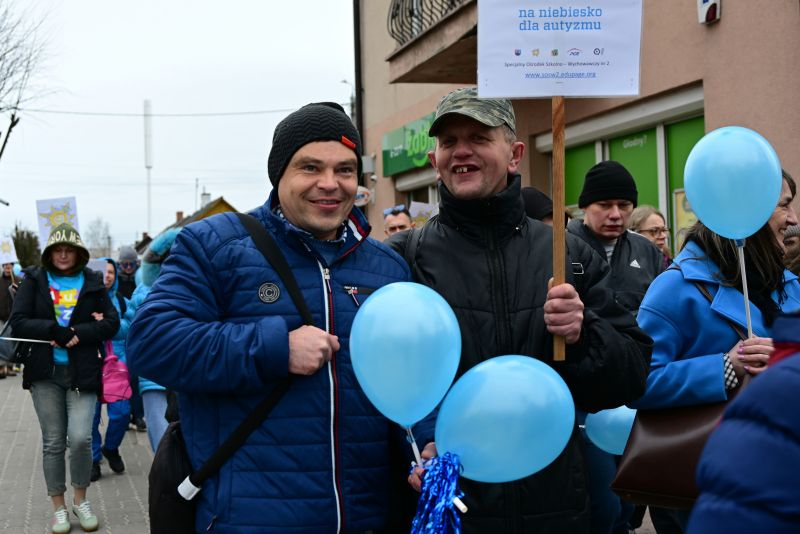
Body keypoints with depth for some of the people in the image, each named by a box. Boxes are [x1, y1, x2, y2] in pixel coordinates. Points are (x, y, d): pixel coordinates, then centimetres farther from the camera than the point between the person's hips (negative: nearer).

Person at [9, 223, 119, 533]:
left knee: (80, 437, -11)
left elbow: (112, 323, 0)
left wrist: (78, 334, -14)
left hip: (82, 372, -1)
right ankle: (59, 508, 20)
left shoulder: (92, 282, 5)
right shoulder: (34, 281, 5)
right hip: (45, 372, 1)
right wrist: (54, 330, -18)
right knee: (53, 442, 6)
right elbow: (18, 322, -4)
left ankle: (80, 500, 13)